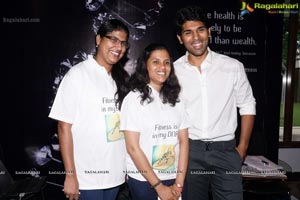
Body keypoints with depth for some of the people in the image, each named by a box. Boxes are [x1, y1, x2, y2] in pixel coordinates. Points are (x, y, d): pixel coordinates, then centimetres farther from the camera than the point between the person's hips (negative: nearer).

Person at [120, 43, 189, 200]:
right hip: (143, 181, -3)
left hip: (173, 180, 4)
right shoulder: (134, 99, -10)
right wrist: (159, 187, -12)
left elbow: (184, 141, 0)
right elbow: (132, 148, -13)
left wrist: (179, 184, -7)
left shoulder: (175, 99, 3)